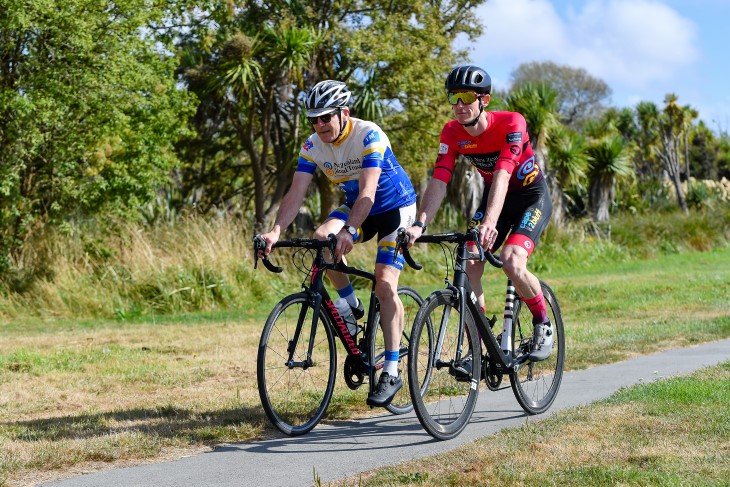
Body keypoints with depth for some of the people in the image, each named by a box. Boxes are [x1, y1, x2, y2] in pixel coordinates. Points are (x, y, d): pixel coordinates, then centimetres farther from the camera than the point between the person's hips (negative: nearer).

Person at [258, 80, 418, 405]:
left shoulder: (370, 136, -29)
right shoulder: (313, 146, -13)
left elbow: (368, 191, -39)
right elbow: (296, 193, -19)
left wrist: (349, 231, -54)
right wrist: (276, 232, -35)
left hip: (395, 207, -5)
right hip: (355, 207, 5)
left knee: (385, 285, -17)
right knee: (321, 238, -26)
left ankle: (392, 372, -11)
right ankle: (350, 305, -3)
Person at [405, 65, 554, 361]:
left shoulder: (511, 124, -28)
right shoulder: (452, 133, -15)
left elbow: (502, 175, -40)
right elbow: (438, 182, -22)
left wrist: (490, 223, -54)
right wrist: (420, 224, -39)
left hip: (532, 196, -5)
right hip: (493, 196, 5)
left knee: (512, 263, -27)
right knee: (468, 266, -13)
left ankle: (543, 325, -1)